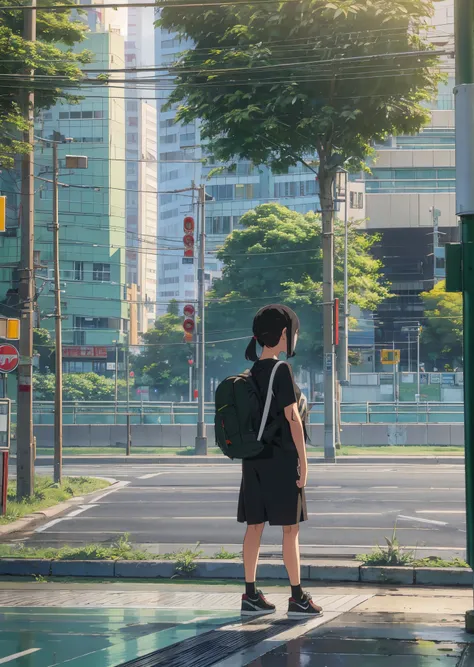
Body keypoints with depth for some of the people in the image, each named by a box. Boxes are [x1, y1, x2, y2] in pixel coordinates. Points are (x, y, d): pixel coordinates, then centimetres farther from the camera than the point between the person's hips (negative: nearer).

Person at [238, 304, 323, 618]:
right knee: (291, 527, -1)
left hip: (254, 458, 7)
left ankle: (251, 594, 9)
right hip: (282, 457, -7)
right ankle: (298, 597, 2)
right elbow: (292, 417, -14)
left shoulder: (252, 372, 9)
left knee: (255, 524, 7)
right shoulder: (281, 370, -13)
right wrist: (303, 460, -10)